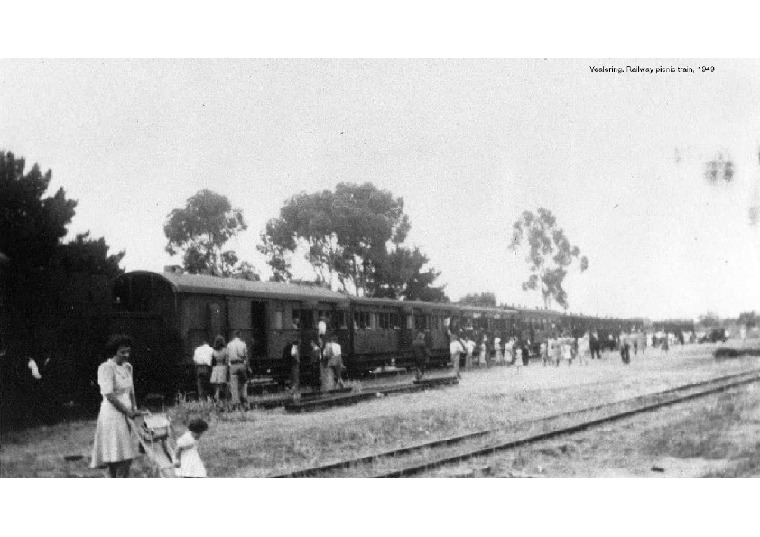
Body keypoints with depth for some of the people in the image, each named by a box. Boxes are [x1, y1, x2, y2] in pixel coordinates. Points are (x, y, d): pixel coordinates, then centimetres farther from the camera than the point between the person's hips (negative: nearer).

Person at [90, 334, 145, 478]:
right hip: (112, 415, -8)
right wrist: (128, 411, -14)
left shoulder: (127, 367, 12)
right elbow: (109, 395, -18)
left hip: (125, 417, 8)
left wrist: (134, 408, 3)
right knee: (118, 460, -10)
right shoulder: (106, 368, -12)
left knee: (128, 458, 7)